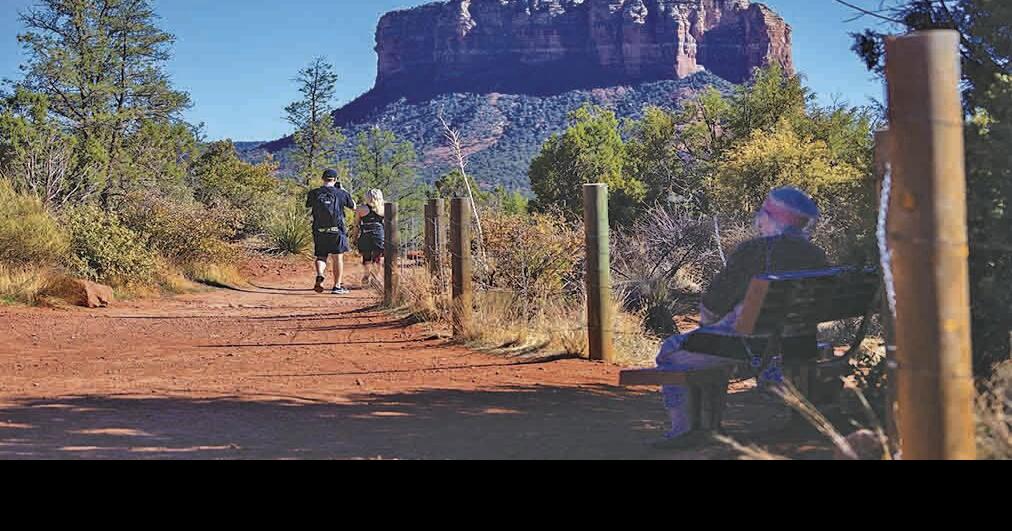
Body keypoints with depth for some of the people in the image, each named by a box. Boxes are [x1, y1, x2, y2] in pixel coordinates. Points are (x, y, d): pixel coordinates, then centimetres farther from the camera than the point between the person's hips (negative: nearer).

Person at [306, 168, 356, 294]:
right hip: (337, 231, -2)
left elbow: (308, 205, 20)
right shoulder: (341, 194, -5)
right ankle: (338, 286, 10)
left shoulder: (314, 193, -1)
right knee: (338, 258, 7)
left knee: (321, 257, 13)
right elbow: (353, 207, 12)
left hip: (319, 231, 2)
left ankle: (320, 276, -14)